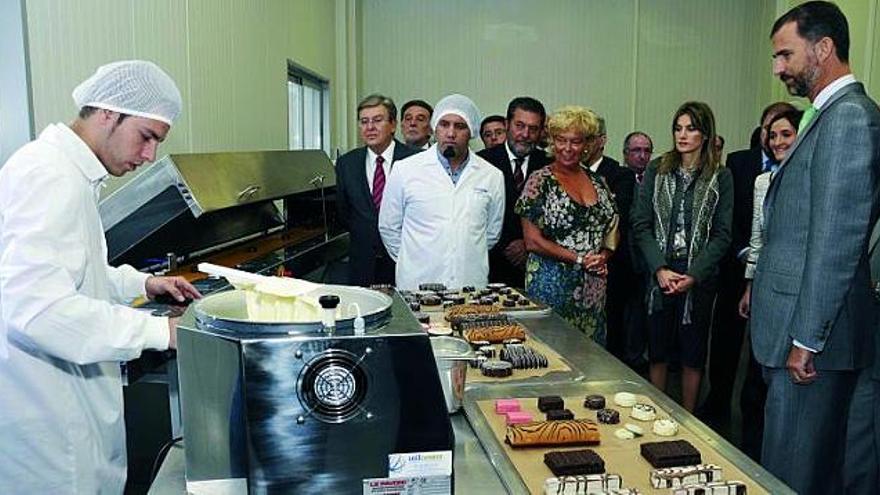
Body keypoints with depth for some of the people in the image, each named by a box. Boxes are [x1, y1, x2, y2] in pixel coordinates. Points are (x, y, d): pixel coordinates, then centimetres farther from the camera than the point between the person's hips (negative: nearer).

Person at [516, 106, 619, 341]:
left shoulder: (598, 182, 10)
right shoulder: (540, 182, -6)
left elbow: (612, 228, 17)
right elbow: (533, 241, -11)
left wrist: (603, 256, -4)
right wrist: (580, 259, -12)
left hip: (594, 286, 5)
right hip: (552, 284, -5)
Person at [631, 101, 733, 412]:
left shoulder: (720, 177, 0)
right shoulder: (657, 171, 4)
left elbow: (722, 235, -2)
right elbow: (641, 225, 0)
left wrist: (693, 275, -13)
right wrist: (660, 269, -11)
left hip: (699, 277, -1)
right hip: (659, 274, 1)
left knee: (692, 354, 8)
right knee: (657, 351, 8)